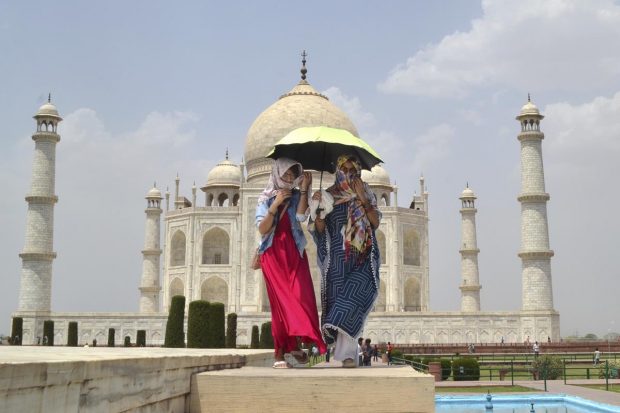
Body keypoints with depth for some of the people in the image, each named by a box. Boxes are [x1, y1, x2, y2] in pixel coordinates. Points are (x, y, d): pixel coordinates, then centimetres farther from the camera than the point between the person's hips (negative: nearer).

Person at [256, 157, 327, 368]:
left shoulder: (296, 197, 12)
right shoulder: (266, 199, 8)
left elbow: (301, 216, -9)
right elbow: (263, 229, -3)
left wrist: (304, 189, -9)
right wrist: (275, 205, -11)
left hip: (294, 253, 2)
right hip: (274, 254, -2)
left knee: (300, 297, -14)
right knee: (281, 301, -7)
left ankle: (294, 347, -16)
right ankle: (281, 353, -5)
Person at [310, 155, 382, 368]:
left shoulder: (367, 194, 12)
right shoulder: (330, 196, 6)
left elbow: (376, 223, 1)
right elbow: (320, 229, 1)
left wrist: (363, 200, -8)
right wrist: (319, 209, -16)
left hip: (363, 258, 0)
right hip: (338, 258, 0)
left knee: (355, 294, -18)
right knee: (339, 298, -5)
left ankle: (345, 351, -17)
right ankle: (348, 353, 1)